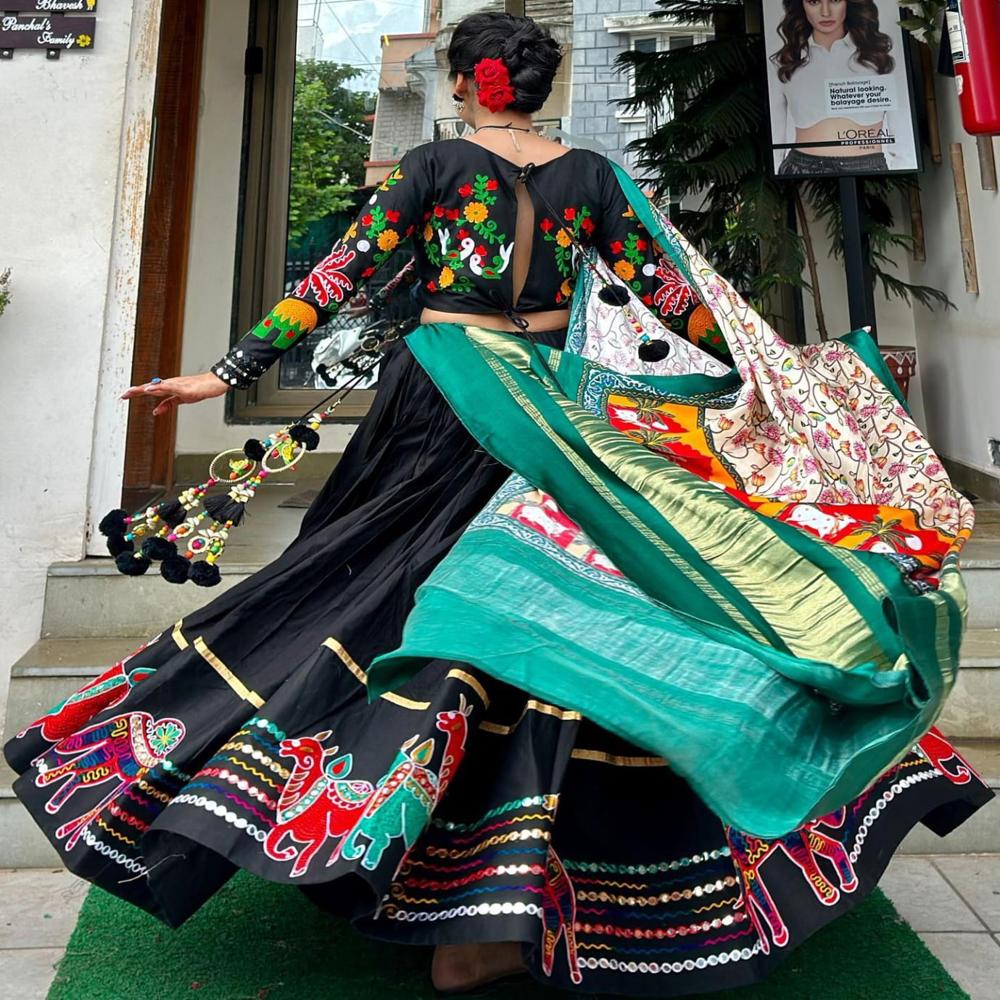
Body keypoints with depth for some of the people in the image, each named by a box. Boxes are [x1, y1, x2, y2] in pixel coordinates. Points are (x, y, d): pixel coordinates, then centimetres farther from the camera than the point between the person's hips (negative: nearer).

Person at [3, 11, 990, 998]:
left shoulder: (435, 163, 2)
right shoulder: (590, 175, 9)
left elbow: (338, 277, -4)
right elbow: (667, 293, 10)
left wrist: (228, 371, -1)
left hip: (444, 413, -2)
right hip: (557, 417, 3)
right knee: (543, 619, 5)